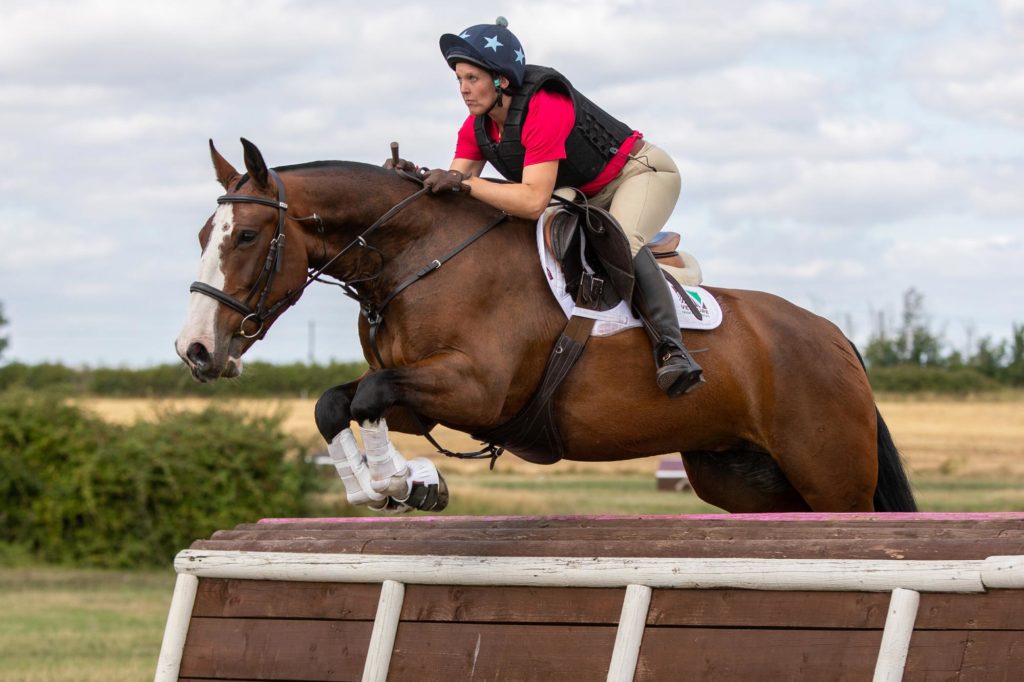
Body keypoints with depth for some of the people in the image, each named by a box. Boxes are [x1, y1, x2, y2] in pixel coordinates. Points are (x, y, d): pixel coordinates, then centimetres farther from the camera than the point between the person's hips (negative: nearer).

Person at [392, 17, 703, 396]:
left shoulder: (545, 109, -33)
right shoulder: (476, 128, -7)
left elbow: (534, 201, -40)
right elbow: (452, 191, -9)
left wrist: (462, 182, -42)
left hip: (641, 171, -10)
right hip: (584, 197, 10)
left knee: (620, 242, -36)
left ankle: (670, 346, -40)